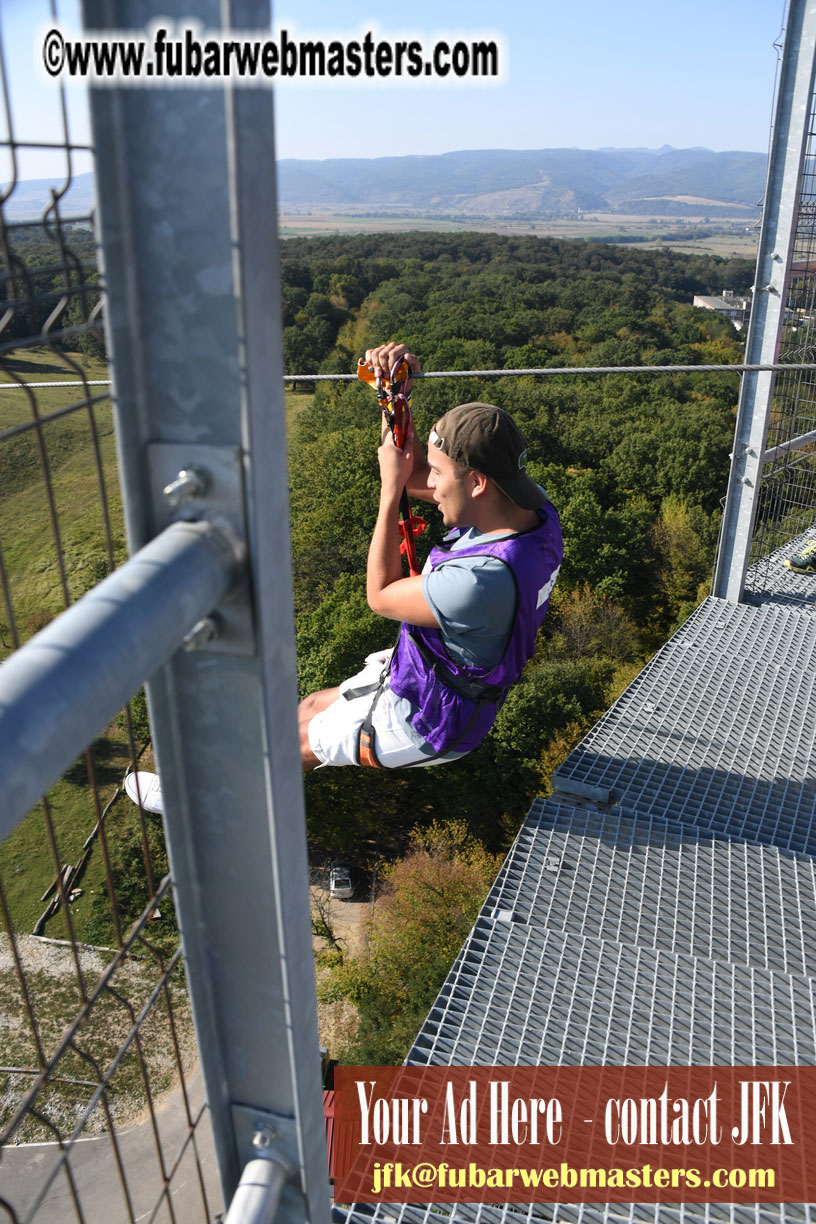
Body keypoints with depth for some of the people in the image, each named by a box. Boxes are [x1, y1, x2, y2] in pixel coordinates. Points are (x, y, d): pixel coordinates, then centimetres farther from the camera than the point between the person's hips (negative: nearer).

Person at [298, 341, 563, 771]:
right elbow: (414, 475, 0)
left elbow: (380, 595, -21)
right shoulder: (533, 506, -14)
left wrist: (390, 488, -19)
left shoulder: (481, 580, -42)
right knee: (310, 707, 25)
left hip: (423, 724, -8)